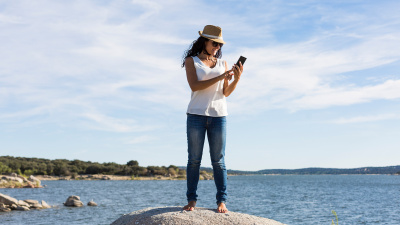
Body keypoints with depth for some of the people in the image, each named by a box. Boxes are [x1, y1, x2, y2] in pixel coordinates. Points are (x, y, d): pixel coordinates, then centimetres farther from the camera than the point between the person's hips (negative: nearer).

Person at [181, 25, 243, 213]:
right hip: (196, 114, -2)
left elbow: (226, 92, 11)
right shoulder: (191, 61, 6)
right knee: (194, 160, 0)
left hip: (218, 115, 2)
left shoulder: (222, 63, 15)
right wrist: (221, 77, -15)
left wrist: (237, 78, -7)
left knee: (218, 160, 1)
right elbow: (194, 86, -9)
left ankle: (221, 201, 3)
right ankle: (191, 200, 5)